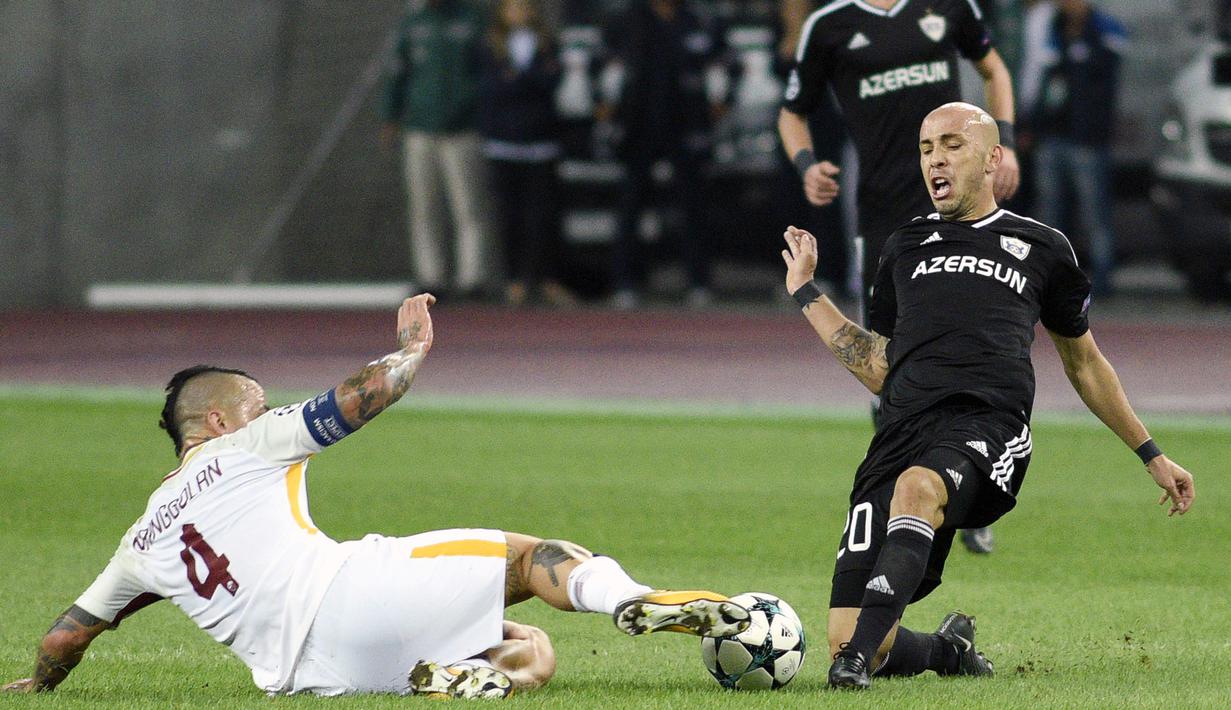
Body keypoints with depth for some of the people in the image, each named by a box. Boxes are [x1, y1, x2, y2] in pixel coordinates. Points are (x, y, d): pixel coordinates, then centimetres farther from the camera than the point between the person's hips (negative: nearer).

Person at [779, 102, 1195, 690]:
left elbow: (1084, 363, 31)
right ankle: (948, 648, 21)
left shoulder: (1040, 248, 22)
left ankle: (857, 661, -49)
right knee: (845, 638, -12)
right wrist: (806, 292, 26)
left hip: (989, 422, -3)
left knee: (917, 487, -42)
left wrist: (1153, 456, 31)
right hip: (903, 426, 3)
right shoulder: (906, 246, 28)